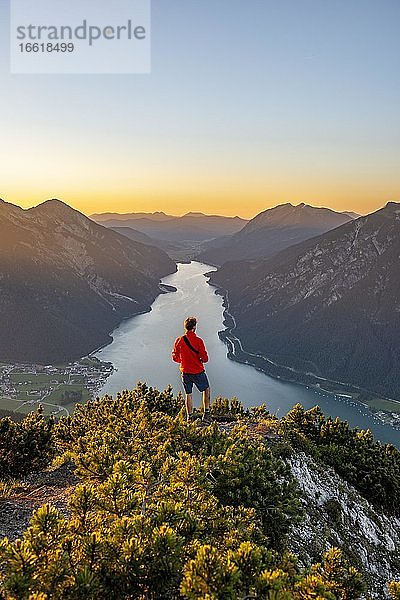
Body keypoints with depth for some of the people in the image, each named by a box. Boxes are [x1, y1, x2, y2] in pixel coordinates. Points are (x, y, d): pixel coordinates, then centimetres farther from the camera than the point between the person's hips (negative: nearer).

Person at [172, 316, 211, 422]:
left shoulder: (179, 340, -6)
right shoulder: (198, 341, -16)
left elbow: (175, 357, 3)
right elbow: (205, 358, -15)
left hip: (185, 372, 3)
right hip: (198, 371, -3)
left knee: (188, 394, 15)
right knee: (206, 390, 18)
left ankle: (190, 417, 20)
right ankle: (206, 414, 16)